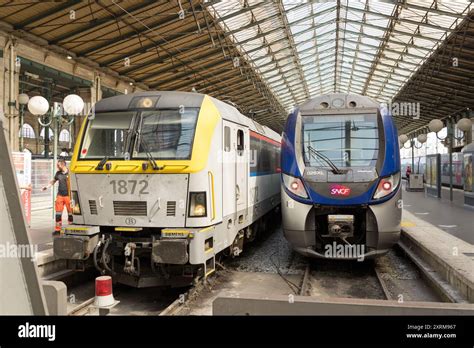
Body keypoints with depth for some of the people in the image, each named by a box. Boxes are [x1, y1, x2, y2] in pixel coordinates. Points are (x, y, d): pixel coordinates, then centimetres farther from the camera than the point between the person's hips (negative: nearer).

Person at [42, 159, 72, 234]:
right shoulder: (58, 173, 7)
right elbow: (53, 181, 24)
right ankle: (57, 229, 14)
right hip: (60, 195, 5)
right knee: (58, 213, 6)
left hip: (68, 195, -5)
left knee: (70, 212, 2)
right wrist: (47, 187, 12)